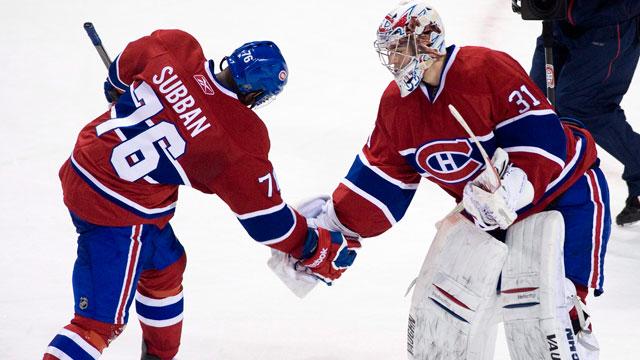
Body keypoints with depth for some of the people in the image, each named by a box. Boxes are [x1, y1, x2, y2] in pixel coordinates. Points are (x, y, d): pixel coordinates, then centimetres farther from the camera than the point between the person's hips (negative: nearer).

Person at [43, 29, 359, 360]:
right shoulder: (238, 142, -20)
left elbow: (121, 71, 12)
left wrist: (118, 92, 36)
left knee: (165, 264, 28)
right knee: (101, 320, -5)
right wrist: (317, 251, 7)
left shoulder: (171, 48, -9)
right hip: (118, 214, -8)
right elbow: (266, 216, -9)